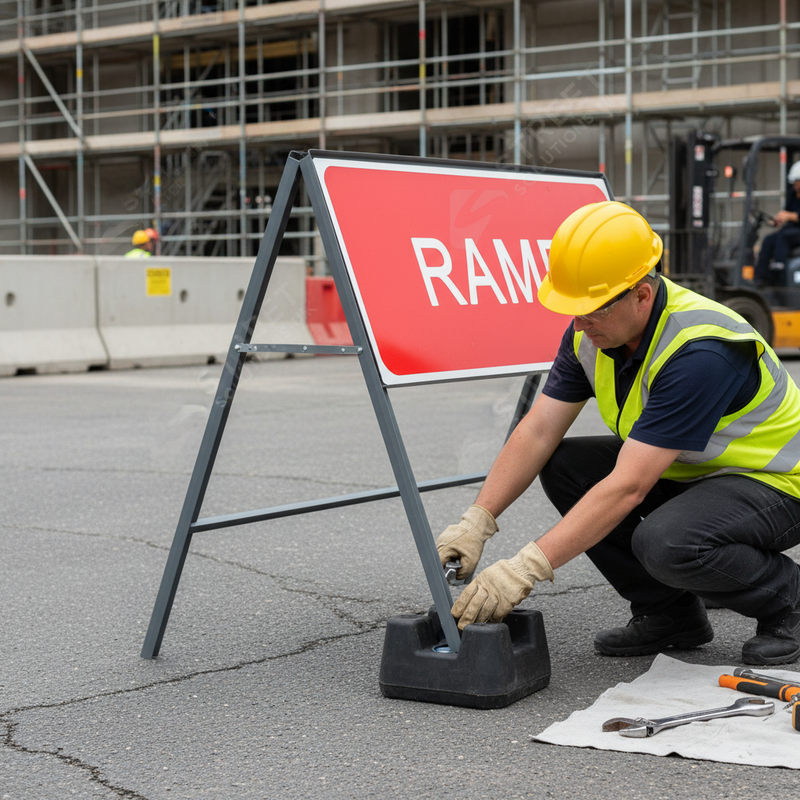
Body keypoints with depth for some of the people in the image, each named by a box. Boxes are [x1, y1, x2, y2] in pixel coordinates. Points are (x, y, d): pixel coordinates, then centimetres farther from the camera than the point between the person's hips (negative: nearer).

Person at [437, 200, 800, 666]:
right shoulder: (592, 330, -9)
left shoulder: (700, 351, -34)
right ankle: (669, 612, 2)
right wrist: (476, 522, -18)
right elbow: (538, 432, -7)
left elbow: (629, 487, -37)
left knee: (664, 542, -35)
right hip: (685, 470, 8)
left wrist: (527, 567, -39)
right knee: (564, 465, -9)